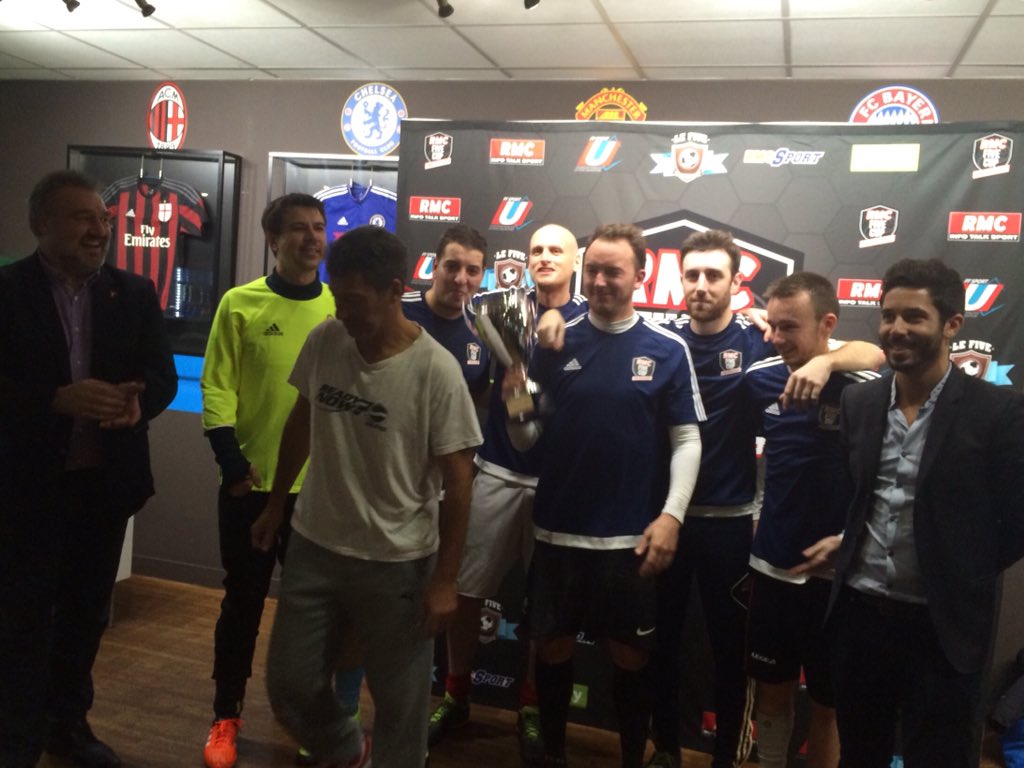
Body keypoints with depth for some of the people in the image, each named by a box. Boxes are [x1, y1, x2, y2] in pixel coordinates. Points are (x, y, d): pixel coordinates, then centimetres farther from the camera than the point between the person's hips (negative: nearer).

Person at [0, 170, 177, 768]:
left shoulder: (136, 294, 3)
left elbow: (164, 376, 1)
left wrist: (138, 400, -20)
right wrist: (59, 399, -26)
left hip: (106, 481, 4)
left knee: (87, 613, 17)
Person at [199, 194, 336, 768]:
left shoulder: (339, 310, 2)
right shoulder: (241, 304, -4)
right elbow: (217, 386, -6)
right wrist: (231, 460, -15)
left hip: (321, 485, 2)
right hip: (251, 484, -1)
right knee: (244, 600, 11)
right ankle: (227, 715, 29)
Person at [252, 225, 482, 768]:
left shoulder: (435, 370, -18)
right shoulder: (324, 341, -5)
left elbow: (457, 479, -13)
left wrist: (444, 579, -12)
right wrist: (276, 505, 17)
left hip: (397, 563, -4)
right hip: (314, 546, 5)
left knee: (399, 704, 9)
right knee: (288, 686, 15)